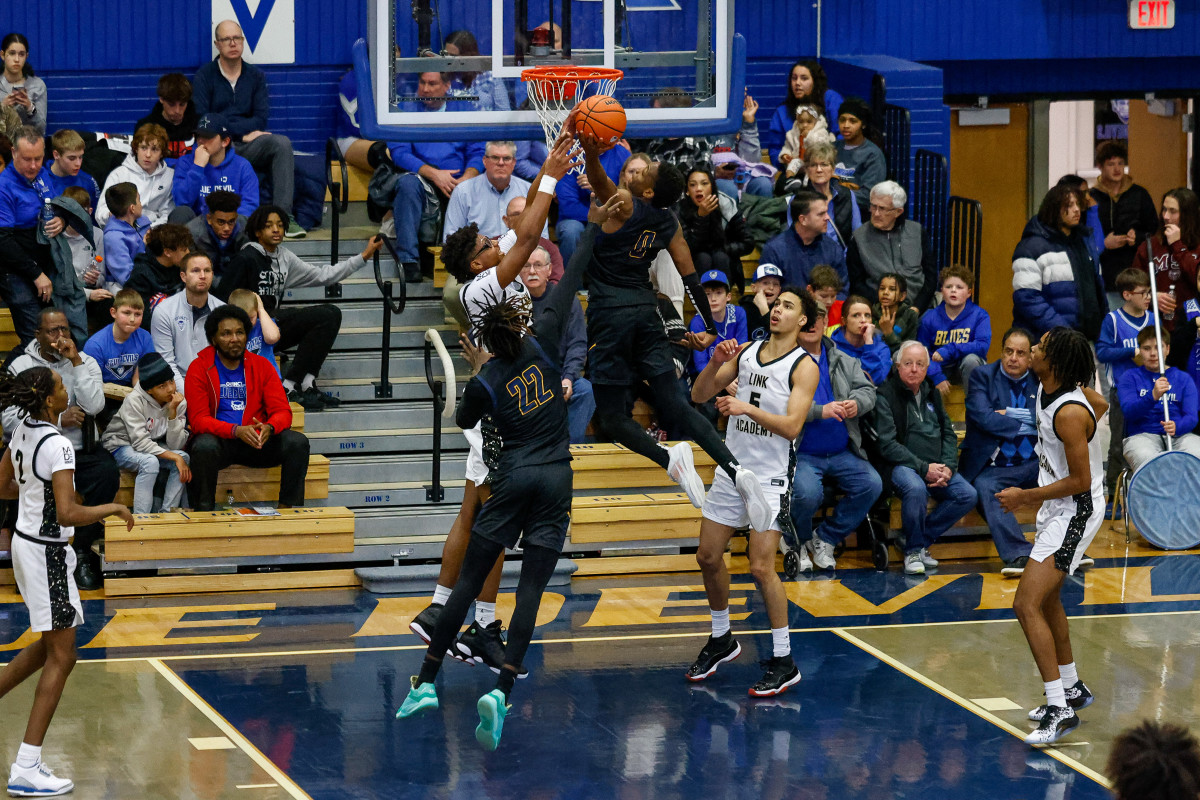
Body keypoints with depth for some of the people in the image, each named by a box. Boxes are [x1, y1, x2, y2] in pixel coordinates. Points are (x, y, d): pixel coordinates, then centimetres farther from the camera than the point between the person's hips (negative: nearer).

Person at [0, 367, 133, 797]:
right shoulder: (56, 446, -24)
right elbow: (67, 514, -29)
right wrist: (113, 508, -16)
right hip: (46, 553, -9)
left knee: (49, 647, 24)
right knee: (61, 658, -2)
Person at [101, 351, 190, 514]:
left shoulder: (179, 402, -11)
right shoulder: (134, 400, -24)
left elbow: (176, 445, -15)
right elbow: (140, 443, -29)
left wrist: (173, 413, -27)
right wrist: (175, 457, -33)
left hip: (153, 445, 6)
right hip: (120, 445, -6)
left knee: (184, 457, -21)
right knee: (150, 462, -35)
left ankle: (167, 513, -16)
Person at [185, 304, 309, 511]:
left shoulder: (261, 366, 7)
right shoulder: (199, 368, -2)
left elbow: (282, 412, 1)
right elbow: (198, 420, -10)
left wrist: (269, 428, -24)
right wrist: (236, 431, -27)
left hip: (256, 441, 3)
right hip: (218, 440, -3)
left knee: (298, 442, -21)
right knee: (204, 446, -38)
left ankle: (288, 508, -15)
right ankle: (203, 513, -23)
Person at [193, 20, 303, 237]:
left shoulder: (255, 76, 17)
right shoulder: (204, 75, 7)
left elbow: (260, 120, 6)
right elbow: (201, 122, -4)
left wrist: (227, 128, -9)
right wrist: (241, 133, -9)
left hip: (248, 146, 3)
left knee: (281, 143, -28)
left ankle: (284, 216, -35)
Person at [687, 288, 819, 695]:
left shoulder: (804, 366, -9)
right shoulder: (745, 352, 8)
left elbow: (792, 427, -19)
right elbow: (699, 395, 6)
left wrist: (748, 408, -30)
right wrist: (715, 364, -12)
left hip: (770, 477, -6)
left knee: (761, 566, -13)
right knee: (708, 556, 11)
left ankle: (784, 662, -5)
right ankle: (721, 639, 31)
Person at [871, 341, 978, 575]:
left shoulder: (932, 393, 16)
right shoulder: (885, 395, -6)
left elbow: (948, 434, 17)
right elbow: (887, 444, -13)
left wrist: (948, 467, -4)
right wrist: (923, 469, -19)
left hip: (935, 466, 7)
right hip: (901, 465, -7)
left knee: (967, 496, -14)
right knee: (916, 489, -37)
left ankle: (921, 540, -1)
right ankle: (913, 550, -15)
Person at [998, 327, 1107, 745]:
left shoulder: (1070, 414, -29)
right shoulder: (1048, 389, -2)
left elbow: (1080, 481, -25)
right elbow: (1101, 405, 19)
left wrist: (1025, 497, -20)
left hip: (1076, 511, -10)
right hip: (1057, 508, 10)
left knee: (1027, 605, -16)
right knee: (1047, 599, 24)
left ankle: (1061, 710, -16)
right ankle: (1071, 689, 40)